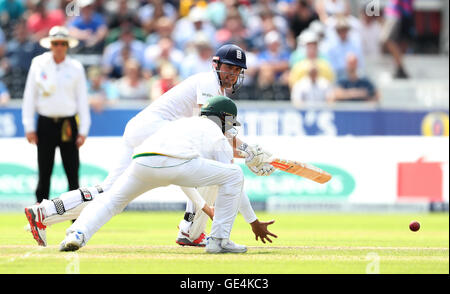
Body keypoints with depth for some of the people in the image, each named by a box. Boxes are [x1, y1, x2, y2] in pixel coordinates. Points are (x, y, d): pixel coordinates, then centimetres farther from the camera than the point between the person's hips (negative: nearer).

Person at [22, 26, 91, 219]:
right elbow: (29, 96, 7)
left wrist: (83, 130, 2)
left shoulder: (76, 68, 5)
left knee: (73, 173, -3)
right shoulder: (39, 64, 4)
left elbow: (82, 100, 7)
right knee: (44, 173, -1)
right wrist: (29, 127, 1)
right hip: (45, 123, 0)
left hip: (68, 124, 0)